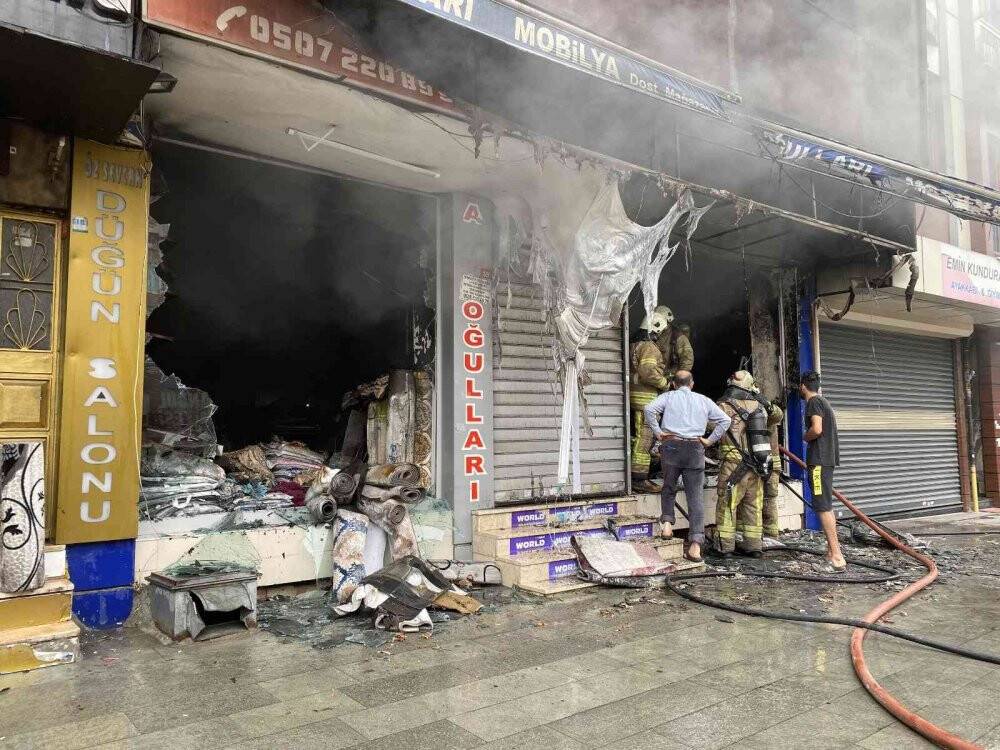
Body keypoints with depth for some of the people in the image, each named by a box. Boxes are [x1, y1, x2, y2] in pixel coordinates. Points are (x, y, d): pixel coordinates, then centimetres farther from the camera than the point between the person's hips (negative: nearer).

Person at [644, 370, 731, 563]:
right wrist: (710, 440, 9)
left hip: (671, 445, -1)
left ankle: (667, 522, 4)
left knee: (669, 488, 20)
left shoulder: (668, 396, 9)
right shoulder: (704, 400, 16)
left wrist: (657, 432, -1)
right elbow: (725, 420, 11)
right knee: (696, 496, 1)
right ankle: (696, 543, -5)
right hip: (695, 449, 1)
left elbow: (649, 409, -8)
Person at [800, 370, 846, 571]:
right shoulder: (825, 402, 21)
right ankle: (832, 553, 20)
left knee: (823, 507, -12)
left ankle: (837, 558, -14)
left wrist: (805, 436, -4)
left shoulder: (813, 402, -9)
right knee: (826, 506, 15)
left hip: (819, 460, -10)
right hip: (828, 458, 10)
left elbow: (816, 429, -22)